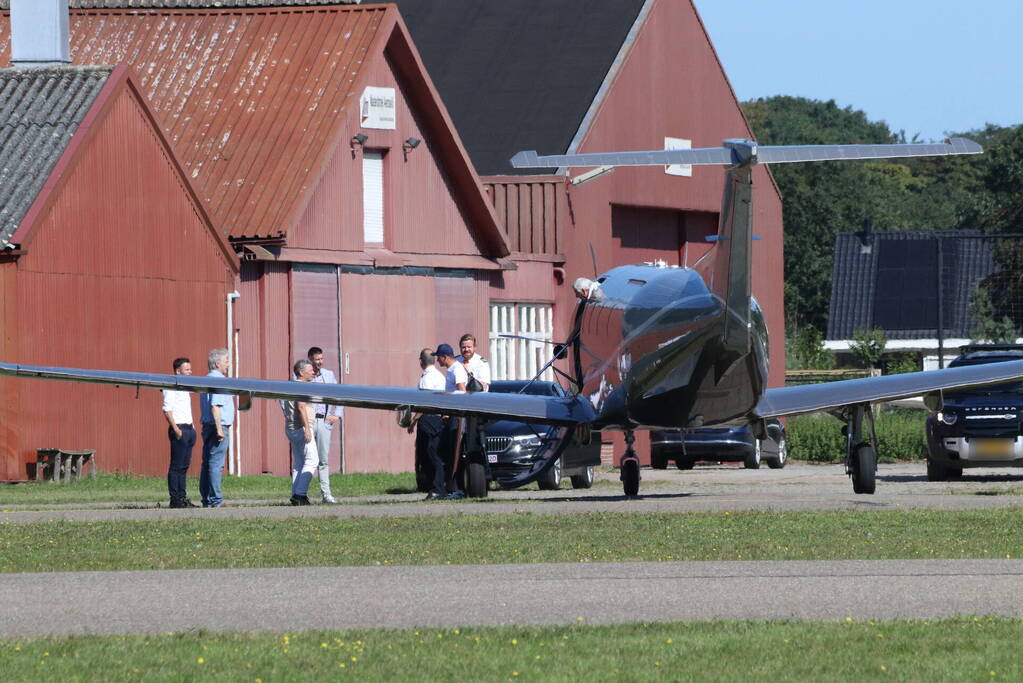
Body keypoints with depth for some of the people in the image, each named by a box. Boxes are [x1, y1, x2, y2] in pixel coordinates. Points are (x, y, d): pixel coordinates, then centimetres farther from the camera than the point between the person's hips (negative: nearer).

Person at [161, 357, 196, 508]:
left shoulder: (184, 387, 20)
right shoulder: (171, 387, -9)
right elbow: (167, 410, -16)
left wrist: (192, 428, 17)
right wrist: (176, 430, -20)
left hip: (188, 429, 9)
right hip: (179, 429, -9)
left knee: (184, 465, 9)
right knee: (177, 466, -7)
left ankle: (182, 497, 12)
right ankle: (175, 499, -7)